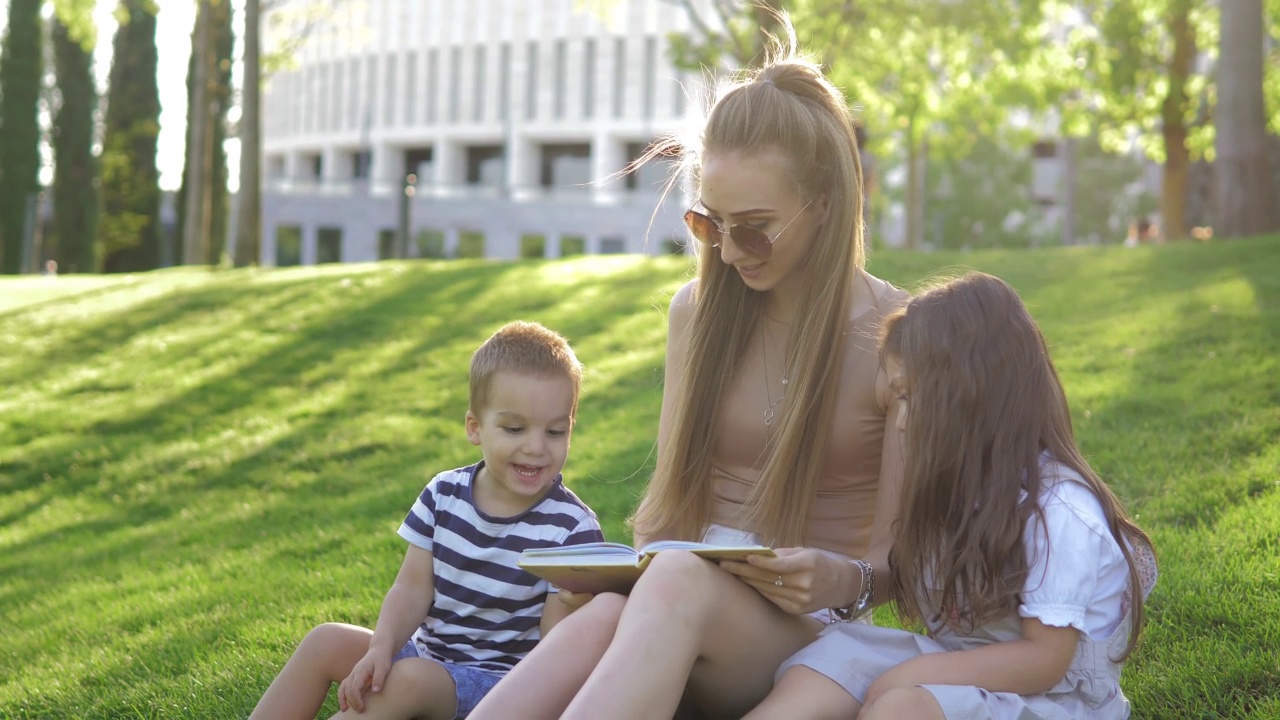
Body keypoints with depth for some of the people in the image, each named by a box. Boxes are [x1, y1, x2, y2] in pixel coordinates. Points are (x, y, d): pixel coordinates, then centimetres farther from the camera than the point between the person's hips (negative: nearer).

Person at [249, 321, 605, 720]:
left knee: (408, 680, -30)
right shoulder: (444, 495, 1)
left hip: (496, 678, -6)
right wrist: (381, 649, -21)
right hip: (426, 652, 6)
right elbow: (413, 587, -2)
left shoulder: (573, 529, -14)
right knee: (327, 641, -8)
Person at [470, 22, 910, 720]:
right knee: (598, 618, -36)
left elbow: (898, 556, -1)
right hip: (688, 601, 3)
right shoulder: (695, 311, 10)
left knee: (679, 580, -39)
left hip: (806, 634, -3)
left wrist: (843, 580, -24)